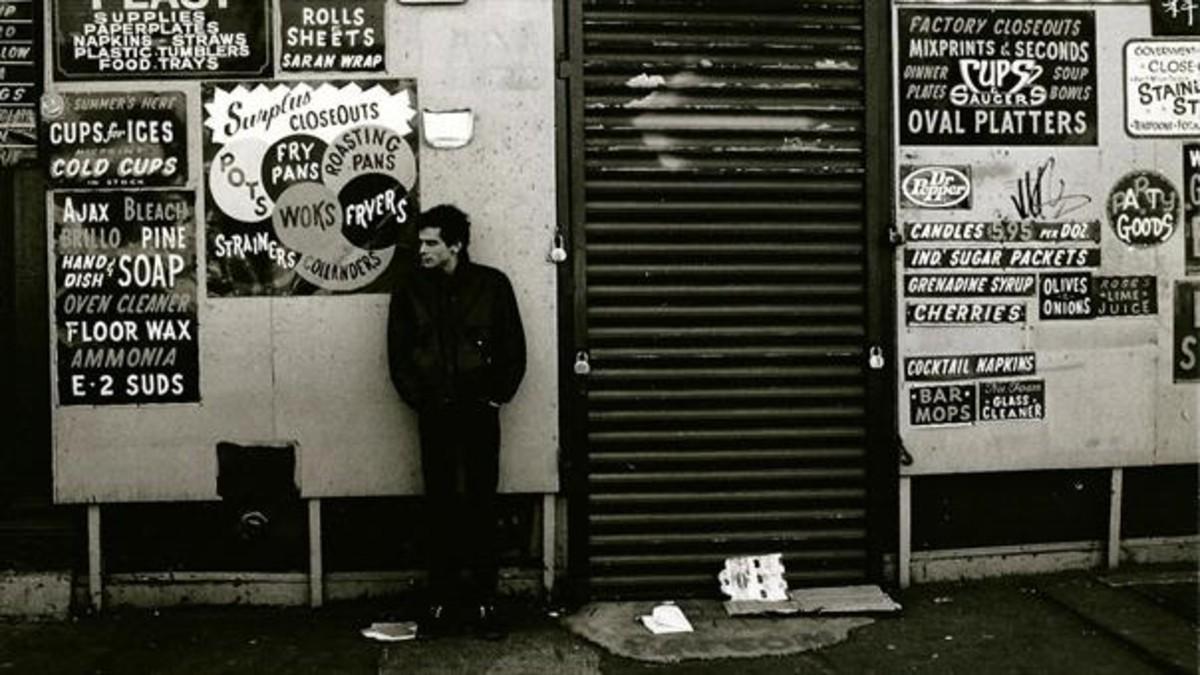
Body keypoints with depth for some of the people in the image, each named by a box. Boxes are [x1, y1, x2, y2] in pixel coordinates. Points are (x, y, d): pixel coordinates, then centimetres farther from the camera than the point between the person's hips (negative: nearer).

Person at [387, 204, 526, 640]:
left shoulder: (491, 284, -1)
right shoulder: (410, 290, 3)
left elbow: (514, 349, 2)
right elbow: (398, 353, 6)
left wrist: (498, 396, -2)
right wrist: (417, 399, -1)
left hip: (479, 411, -1)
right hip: (435, 414, 1)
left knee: (482, 505, 3)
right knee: (439, 507, 4)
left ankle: (485, 601, 11)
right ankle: (441, 601, 13)